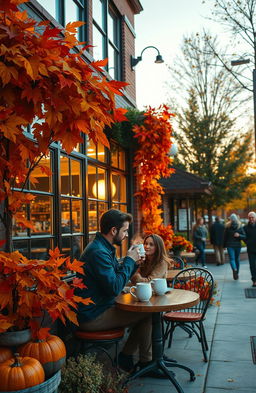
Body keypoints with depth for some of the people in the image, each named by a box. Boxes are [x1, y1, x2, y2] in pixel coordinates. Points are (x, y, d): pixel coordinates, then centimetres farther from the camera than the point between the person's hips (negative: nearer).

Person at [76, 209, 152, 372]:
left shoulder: (105, 248, 11)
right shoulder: (98, 252, -22)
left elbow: (117, 277, 16)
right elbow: (115, 288, -25)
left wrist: (134, 263, 0)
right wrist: (129, 260, -16)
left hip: (100, 309, 10)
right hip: (93, 317, -10)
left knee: (144, 309, 10)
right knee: (148, 313, -10)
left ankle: (127, 354, 17)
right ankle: (146, 362, 8)